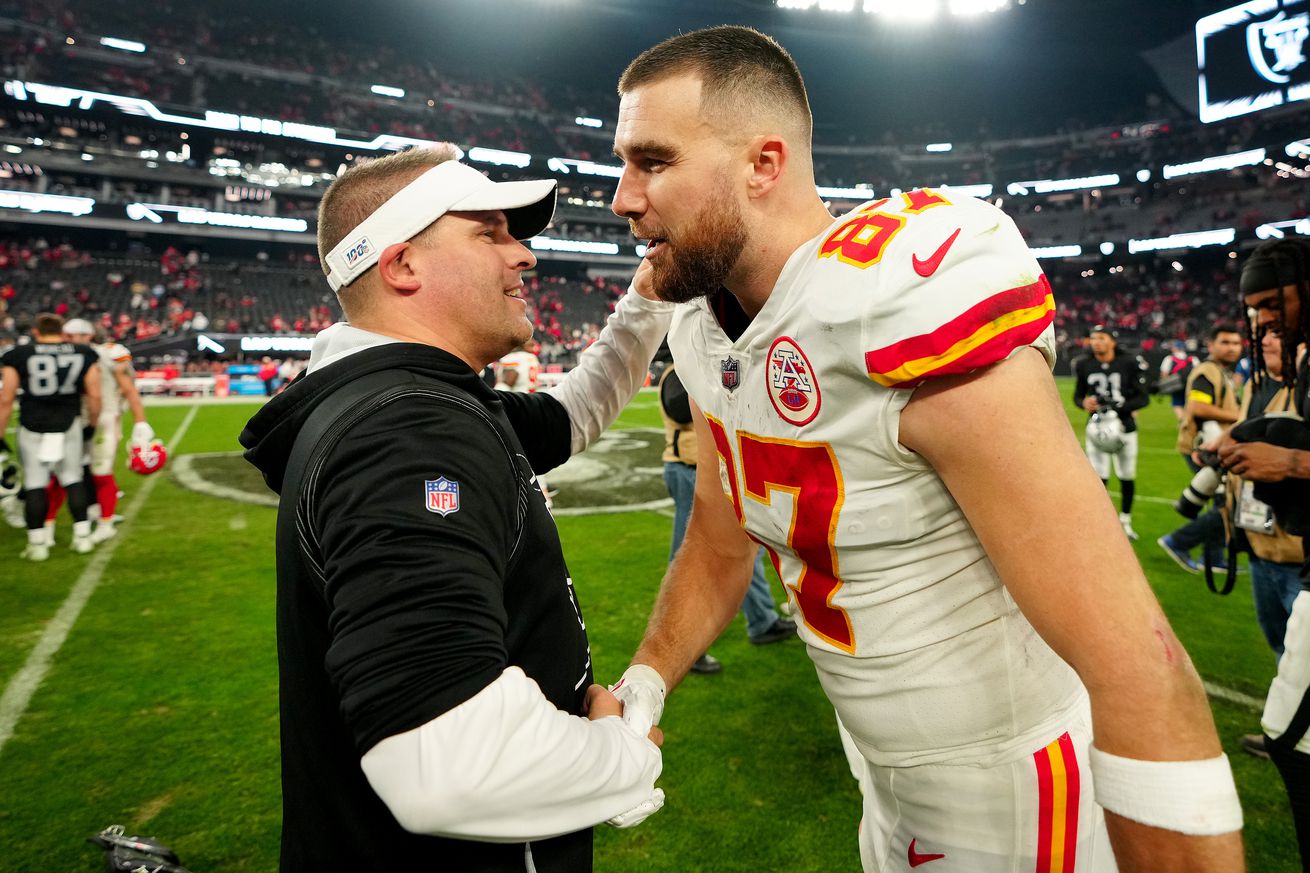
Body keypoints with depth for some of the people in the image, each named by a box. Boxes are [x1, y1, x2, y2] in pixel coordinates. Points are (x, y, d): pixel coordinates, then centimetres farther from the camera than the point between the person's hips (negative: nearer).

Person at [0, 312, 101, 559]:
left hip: (32, 428, -1)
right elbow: (94, 395, 0)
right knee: (73, 479, 13)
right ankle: (82, 536, 14)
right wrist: (92, 424, 14)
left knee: (35, 484, 6)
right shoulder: (84, 354, 1)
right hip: (69, 426, 1)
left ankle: (37, 544, 10)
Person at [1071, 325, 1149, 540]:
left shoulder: (1129, 364, -8)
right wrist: (1084, 403, -14)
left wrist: (1119, 406, -23)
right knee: (1099, 478, -3)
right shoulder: (1084, 365, -2)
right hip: (1097, 427, 0)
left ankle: (1125, 521, 30)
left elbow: (1143, 398, -6)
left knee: (1127, 477, 11)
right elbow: (1077, 395, 9)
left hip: (1125, 427, 0)